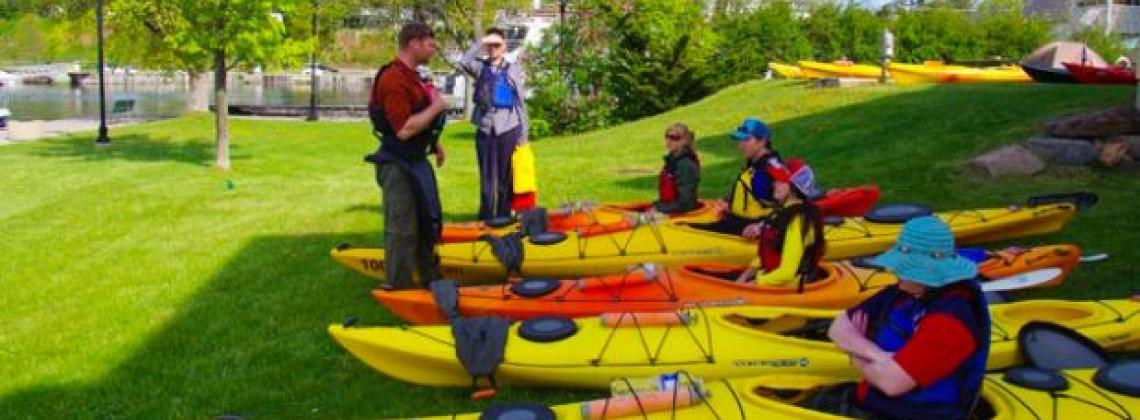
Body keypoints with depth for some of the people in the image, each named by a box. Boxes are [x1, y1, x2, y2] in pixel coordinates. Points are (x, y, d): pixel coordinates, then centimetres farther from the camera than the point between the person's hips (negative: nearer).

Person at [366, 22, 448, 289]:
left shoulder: (411, 76, 10)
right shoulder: (394, 79, -22)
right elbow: (404, 129, -29)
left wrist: (434, 142, 20)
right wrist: (435, 108, -20)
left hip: (415, 162, 11)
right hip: (398, 166, -11)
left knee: (426, 221, 21)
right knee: (402, 229, -2)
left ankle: (429, 277, 35)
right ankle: (399, 288, 9)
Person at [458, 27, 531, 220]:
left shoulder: (514, 69, 6)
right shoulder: (480, 67, 8)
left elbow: (521, 103, 6)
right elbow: (464, 63, -14)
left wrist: (523, 133, 2)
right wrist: (481, 43, -12)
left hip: (508, 130, -1)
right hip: (485, 130, 1)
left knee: (506, 178, 4)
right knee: (487, 178, 3)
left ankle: (504, 217, 12)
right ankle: (486, 218, 9)